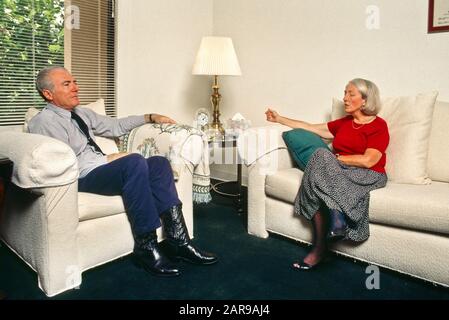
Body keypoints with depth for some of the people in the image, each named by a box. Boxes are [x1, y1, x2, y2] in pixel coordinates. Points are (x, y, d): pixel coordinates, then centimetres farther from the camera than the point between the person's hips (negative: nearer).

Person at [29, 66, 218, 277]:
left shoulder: (81, 113, 19)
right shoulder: (44, 121, -7)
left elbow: (115, 126, 28)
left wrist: (150, 117, 21)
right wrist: (108, 159, -11)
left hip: (102, 169, 9)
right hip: (81, 179, -8)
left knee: (159, 163, -11)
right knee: (134, 162, -32)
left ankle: (178, 241, -18)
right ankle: (146, 247, -25)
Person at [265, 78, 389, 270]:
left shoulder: (378, 125, 0)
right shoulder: (343, 123, 19)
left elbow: (368, 161, -13)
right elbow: (311, 128, 21)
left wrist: (335, 157, -9)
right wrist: (279, 119, 23)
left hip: (368, 175, -5)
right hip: (338, 171, 6)